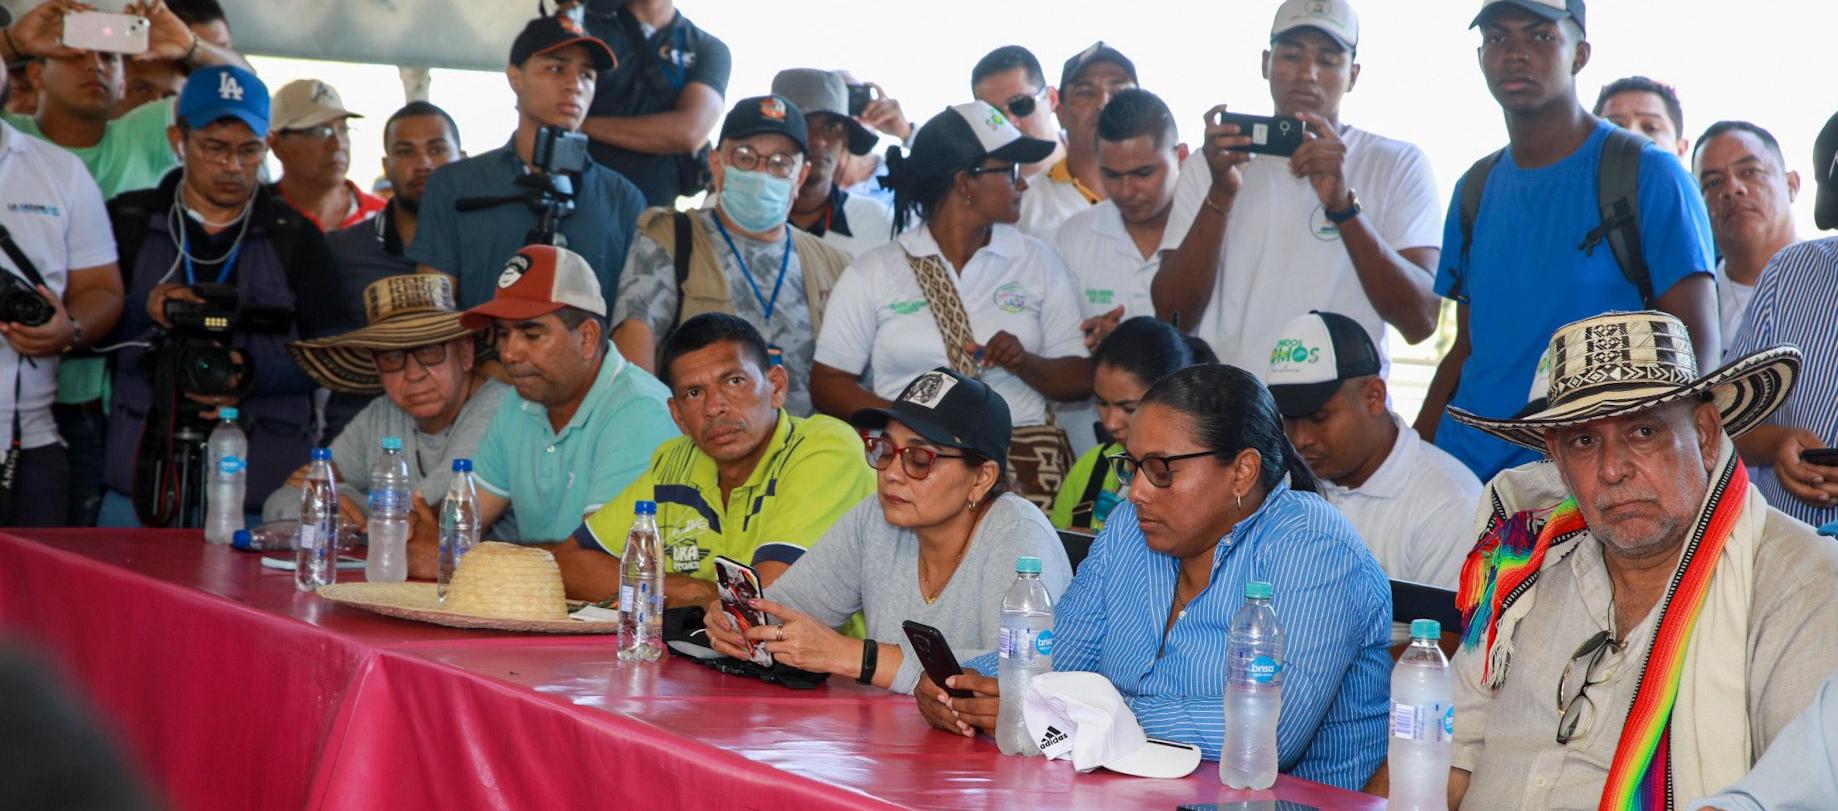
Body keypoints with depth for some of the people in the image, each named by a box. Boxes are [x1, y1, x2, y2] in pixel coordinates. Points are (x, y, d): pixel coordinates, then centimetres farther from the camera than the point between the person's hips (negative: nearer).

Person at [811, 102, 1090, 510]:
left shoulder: (1037, 262, 14)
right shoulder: (873, 273, 7)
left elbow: (1082, 379, 13)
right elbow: (827, 384, 4)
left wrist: (1025, 364, -8)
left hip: (1025, 457, 1)